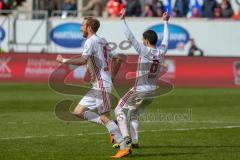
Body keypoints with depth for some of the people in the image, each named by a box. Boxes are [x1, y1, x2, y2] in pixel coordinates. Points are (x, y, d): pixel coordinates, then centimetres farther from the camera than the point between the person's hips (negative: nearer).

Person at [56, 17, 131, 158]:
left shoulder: (91, 41, -11)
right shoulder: (102, 41, 17)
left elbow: (83, 60, -24)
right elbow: (116, 58, 19)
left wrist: (64, 61, -14)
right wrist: (111, 76, 23)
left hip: (101, 85, -10)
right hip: (97, 86, 10)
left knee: (105, 117, -10)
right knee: (79, 112, 8)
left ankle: (124, 147, -11)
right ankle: (112, 127, 5)